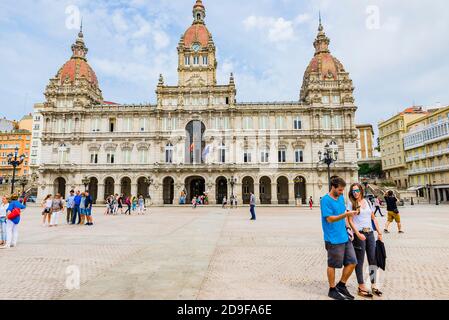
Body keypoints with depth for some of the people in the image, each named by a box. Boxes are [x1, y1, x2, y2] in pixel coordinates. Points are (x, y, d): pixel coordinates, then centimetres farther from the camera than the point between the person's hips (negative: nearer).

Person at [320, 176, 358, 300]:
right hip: (333, 239, -8)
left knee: (352, 262, 11)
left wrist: (347, 225, 8)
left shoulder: (341, 197, 10)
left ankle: (341, 285, 29)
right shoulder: (325, 200, -15)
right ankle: (332, 290, 25)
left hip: (345, 237, 8)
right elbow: (330, 219, -19)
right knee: (332, 265, 7)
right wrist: (346, 214, -29)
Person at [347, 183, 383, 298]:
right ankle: (361, 288, 12)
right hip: (359, 234, -5)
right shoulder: (351, 203, -5)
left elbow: (373, 218, 14)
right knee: (360, 261, 3)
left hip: (370, 233, 5)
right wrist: (358, 234, -18)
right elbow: (350, 221, -9)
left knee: (373, 260, 10)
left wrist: (379, 233, 10)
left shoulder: (367, 202, 10)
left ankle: (373, 286, 23)